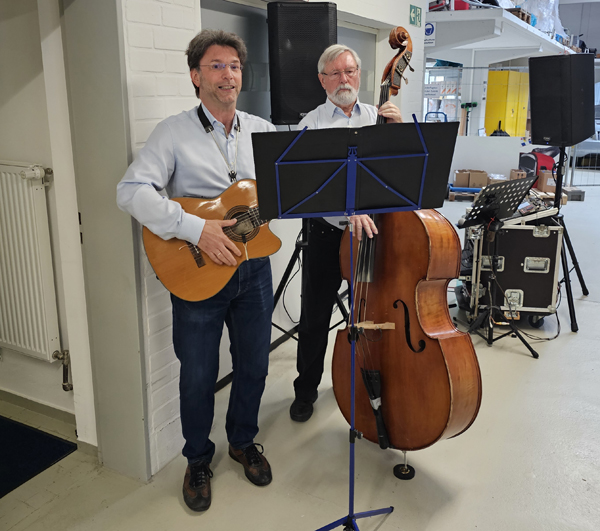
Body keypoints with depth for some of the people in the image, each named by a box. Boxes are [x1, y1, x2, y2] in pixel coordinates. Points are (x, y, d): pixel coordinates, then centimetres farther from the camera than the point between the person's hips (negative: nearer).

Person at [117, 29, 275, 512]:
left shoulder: (262, 130, 7)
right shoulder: (175, 132, -7)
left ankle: (243, 441, 42)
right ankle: (198, 460, 34)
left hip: (252, 268, 4)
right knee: (198, 376, 9)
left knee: (254, 367, 16)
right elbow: (132, 191, -18)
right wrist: (196, 228, -28)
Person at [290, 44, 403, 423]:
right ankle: (306, 389, 27)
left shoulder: (378, 116, 7)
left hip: (373, 230, 2)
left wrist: (399, 128, -13)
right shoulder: (312, 124, -2)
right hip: (328, 233, -2)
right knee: (315, 318, 8)